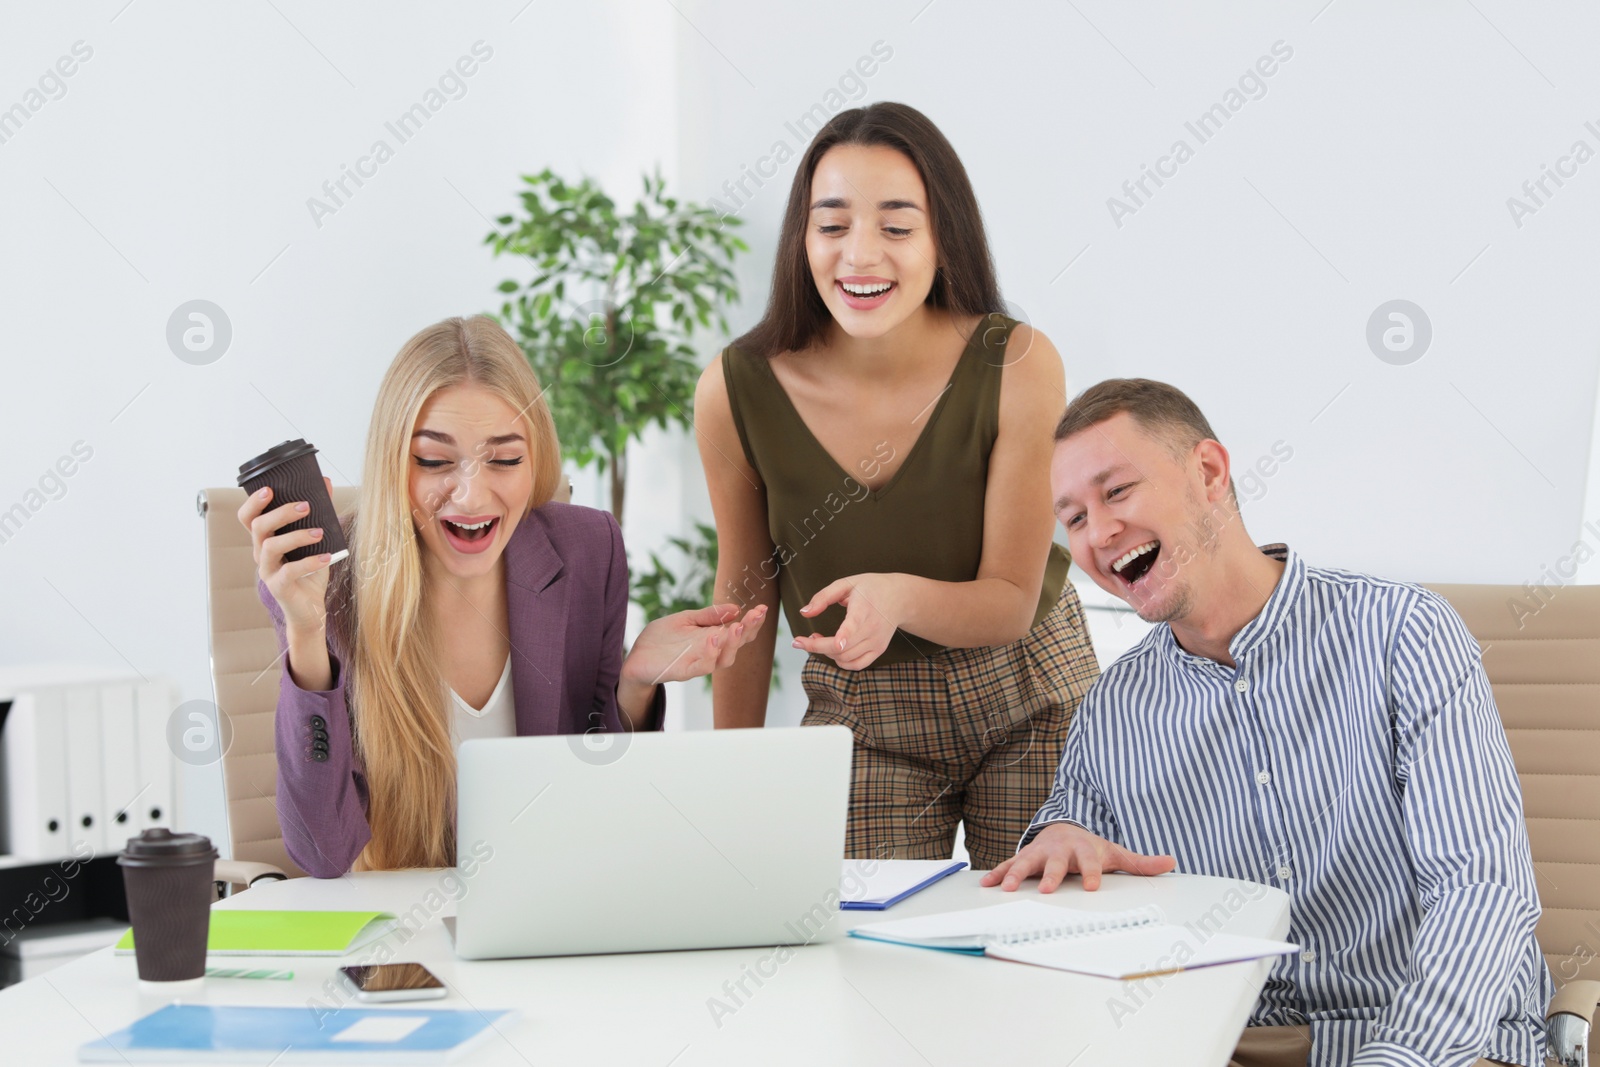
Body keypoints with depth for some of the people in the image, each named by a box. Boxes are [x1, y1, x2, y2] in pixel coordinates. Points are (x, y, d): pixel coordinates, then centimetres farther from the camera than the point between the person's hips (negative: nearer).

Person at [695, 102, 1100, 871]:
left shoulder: (1017, 366, -21)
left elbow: (1011, 602, -16)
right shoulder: (736, 392, -17)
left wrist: (898, 597, -37)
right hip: (858, 714, 0)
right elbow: (746, 594, -2)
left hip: (1027, 698, 0)